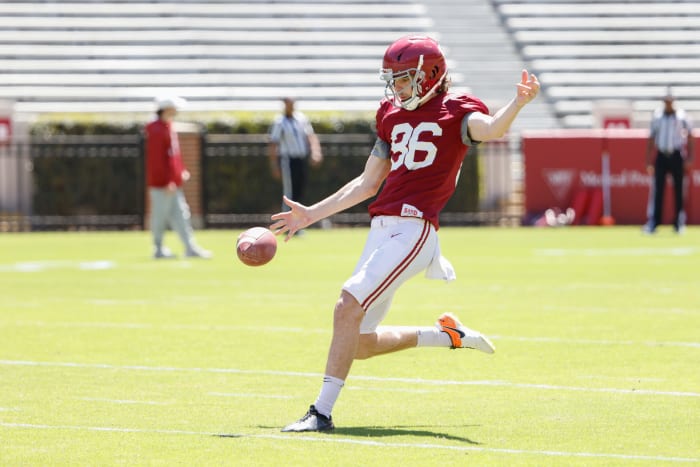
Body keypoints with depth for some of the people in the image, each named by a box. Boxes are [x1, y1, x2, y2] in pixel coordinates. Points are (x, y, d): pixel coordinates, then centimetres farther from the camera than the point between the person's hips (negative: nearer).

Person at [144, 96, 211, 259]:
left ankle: (191, 248, 6)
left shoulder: (168, 128, 13)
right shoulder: (156, 131, -17)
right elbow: (156, 159, -21)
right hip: (162, 184, -10)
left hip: (173, 183, 10)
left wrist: (181, 171, 15)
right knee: (160, 216, 0)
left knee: (180, 215, 7)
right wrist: (167, 182, -22)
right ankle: (159, 249, 10)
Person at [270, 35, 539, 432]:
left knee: (349, 307, -21)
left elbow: (491, 130, -23)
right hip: (382, 229, 8)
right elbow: (368, 183, 25)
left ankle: (322, 412, -19)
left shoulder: (456, 113, 0)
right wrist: (312, 215, 24)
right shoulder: (392, 116, 19)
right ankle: (450, 335, 28)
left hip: (414, 227, -8)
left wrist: (519, 103, -43)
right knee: (362, 344, 9)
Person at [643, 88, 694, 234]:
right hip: (661, 156, 1)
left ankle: (679, 222, 10)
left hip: (676, 156, -1)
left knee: (678, 189, 2)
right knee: (657, 190, -2)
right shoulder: (657, 116, 3)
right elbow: (651, 140, 6)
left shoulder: (682, 116, -2)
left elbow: (689, 138, 2)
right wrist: (649, 162, 3)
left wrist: (689, 159, -5)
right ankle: (652, 223, -1)